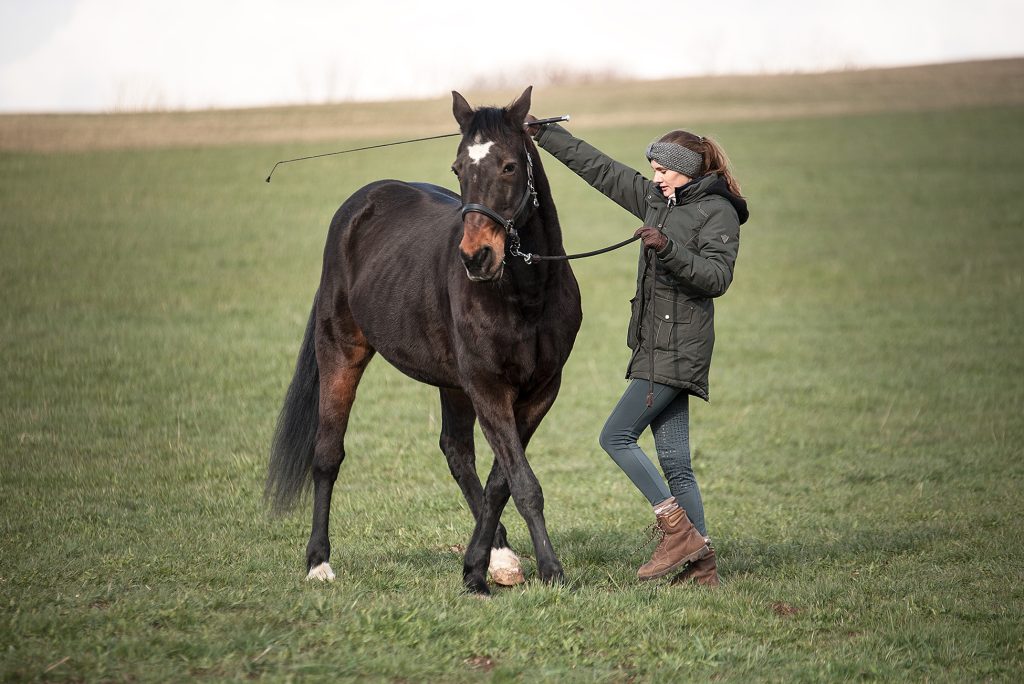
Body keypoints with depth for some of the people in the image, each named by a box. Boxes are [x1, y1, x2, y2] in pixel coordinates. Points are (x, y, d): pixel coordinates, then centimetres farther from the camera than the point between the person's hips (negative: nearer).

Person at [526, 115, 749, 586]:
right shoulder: (657, 200, 15)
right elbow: (598, 168, 18)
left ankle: (678, 529, -7)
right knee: (675, 460, 5)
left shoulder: (718, 211, -7)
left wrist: (669, 249, -28)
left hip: (679, 347, -8)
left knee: (616, 437, -10)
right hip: (656, 346, 8)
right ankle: (702, 563, 4)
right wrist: (543, 134, 17)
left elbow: (717, 277, -18)